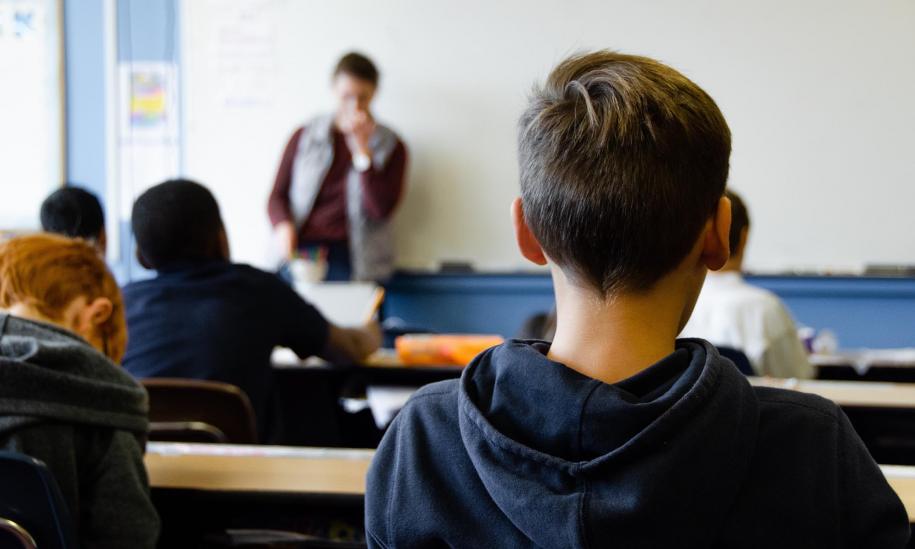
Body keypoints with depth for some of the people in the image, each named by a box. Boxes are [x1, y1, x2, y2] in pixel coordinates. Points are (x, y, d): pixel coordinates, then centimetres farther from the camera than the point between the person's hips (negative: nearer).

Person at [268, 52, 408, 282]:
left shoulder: (390, 146, 9)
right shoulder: (305, 137, 14)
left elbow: (381, 210, -3)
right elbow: (278, 196, 14)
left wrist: (362, 149, -7)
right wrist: (283, 226, -8)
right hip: (301, 251, 1)